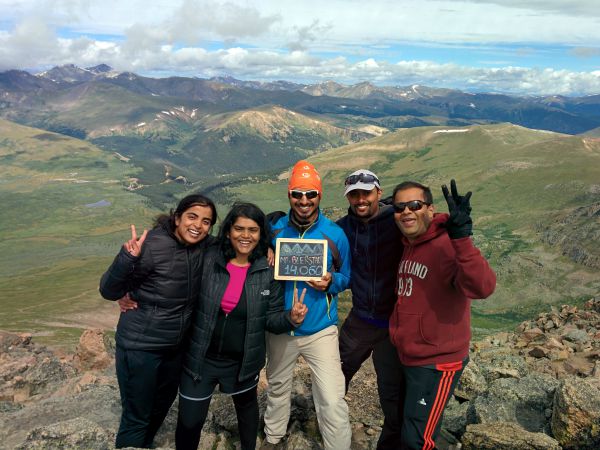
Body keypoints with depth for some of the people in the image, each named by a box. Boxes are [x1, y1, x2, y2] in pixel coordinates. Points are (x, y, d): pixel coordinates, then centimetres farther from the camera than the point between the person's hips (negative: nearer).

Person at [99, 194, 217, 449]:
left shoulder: (204, 245, -9)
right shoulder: (153, 246, -24)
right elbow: (108, 291, -21)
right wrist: (128, 258, -40)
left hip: (176, 344, 7)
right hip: (140, 346, -6)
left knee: (162, 405, 28)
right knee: (136, 418, 7)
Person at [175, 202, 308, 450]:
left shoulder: (269, 271, -11)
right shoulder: (208, 260, -13)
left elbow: (271, 319, -6)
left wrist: (291, 318, -26)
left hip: (243, 362, 1)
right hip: (200, 359, -1)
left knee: (246, 406, 27)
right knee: (189, 421, 9)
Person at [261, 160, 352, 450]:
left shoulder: (334, 234, -10)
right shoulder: (275, 229, -4)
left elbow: (346, 277, 1)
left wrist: (330, 282, -20)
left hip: (320, 330, -3)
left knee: (332, 401, -8)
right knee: (277, 386, 23)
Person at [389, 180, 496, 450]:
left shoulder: (447, 246, -23)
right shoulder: (407, 246, 4)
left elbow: (482, 287, -40)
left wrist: (461, 237, -49)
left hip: (436, 364, -8)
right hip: (406, 357, 8)